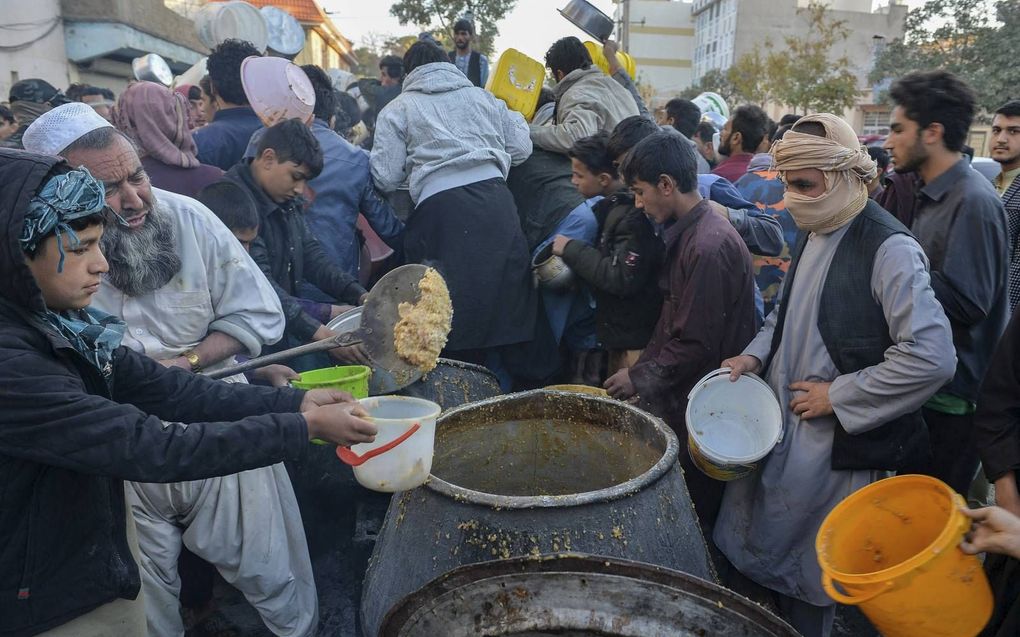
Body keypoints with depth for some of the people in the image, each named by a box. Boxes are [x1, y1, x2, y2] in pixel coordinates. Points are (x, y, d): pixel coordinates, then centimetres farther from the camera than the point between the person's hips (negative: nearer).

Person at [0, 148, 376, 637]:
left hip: (103, 568, 7)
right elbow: (150, 447, -31)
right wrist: (306, 427, -26)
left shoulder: (60, 325, -1)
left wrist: (294, 403, -13)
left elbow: (162, 389, -5)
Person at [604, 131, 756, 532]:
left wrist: (641, 378, -12)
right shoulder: (688, 233, 8)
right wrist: (643, 367, 11)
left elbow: (697, 345, -22)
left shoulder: (708, 246, -23)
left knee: (695, 513, 7)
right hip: (680, 399, 9)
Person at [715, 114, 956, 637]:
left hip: (838, 446, -7)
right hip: (779, 425, 7)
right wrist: (756, 355, 1)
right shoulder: (813, 234, 6)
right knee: (746, 556, 19)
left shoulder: (889, 249, -19)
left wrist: (837, 395, -18)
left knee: (807, 580, 10)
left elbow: (932, 358, -24)